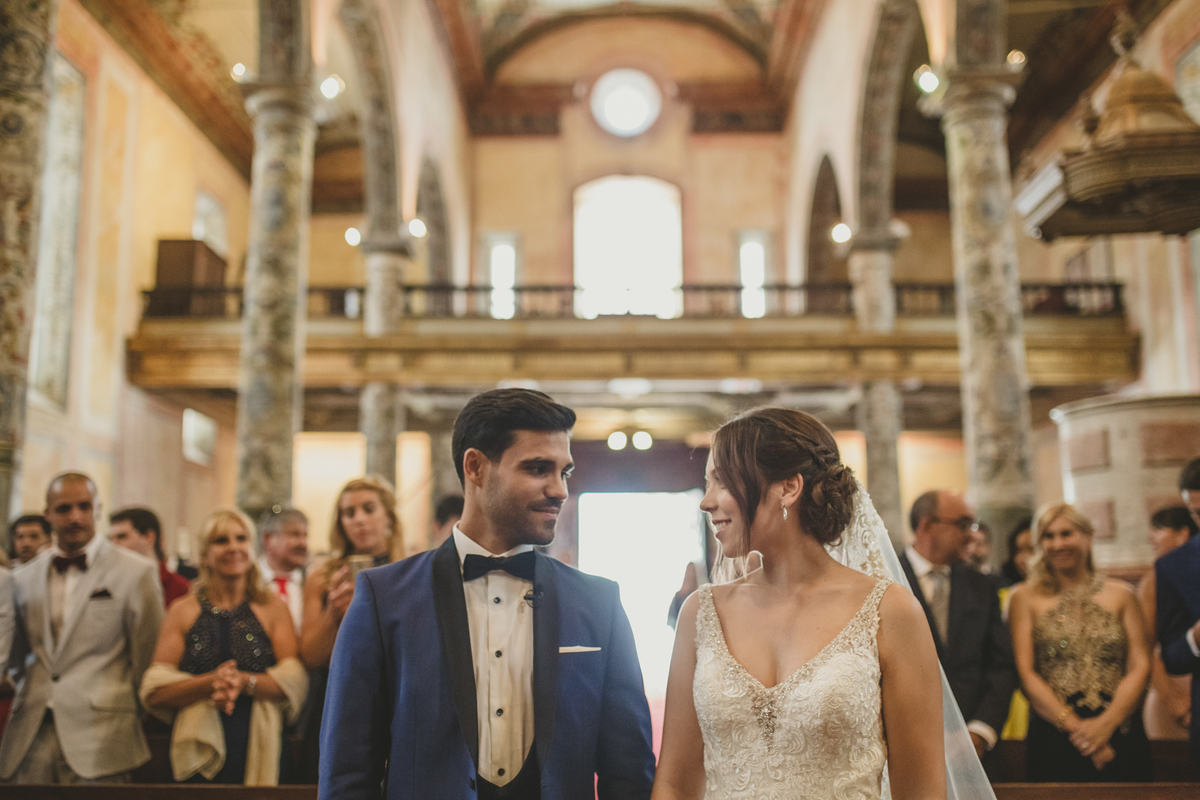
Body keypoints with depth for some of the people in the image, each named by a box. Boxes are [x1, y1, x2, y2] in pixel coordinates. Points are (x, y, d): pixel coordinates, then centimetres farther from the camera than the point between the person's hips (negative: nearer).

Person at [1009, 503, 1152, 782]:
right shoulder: (1025, 598, 7)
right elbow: (1025, 673, -1)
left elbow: (1140, 667, 3)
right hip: (1053, 739, -1)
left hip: (1120, 735, 1)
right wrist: (1074, 727, -11)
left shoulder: (1121, 595, 11)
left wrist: (1107, 723, -11)